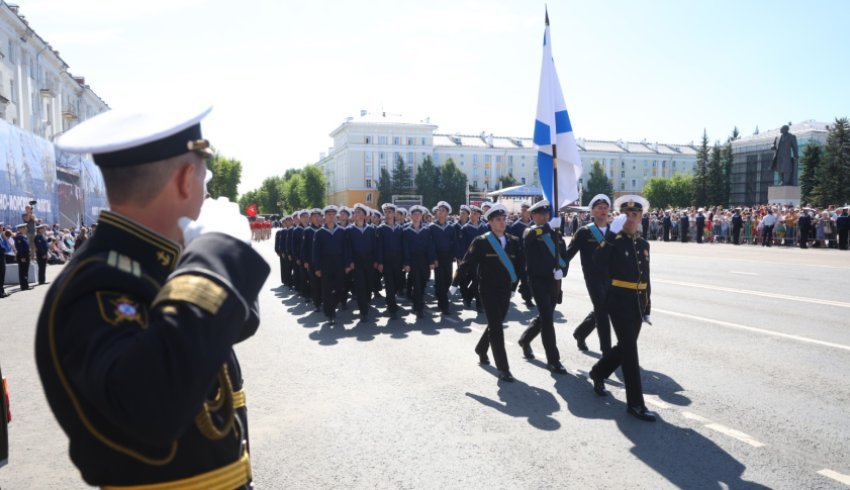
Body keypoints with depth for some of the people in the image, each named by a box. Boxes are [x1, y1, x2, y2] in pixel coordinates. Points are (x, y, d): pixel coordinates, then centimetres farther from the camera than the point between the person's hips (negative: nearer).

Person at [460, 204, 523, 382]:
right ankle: (502, 368, -1)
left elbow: (519, 265, 14)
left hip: (506, 290, 5)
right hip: (488, 290, -5)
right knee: (496, 327, -7)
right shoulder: (481, 242, -9)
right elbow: (467, 265, -7)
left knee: (495, 324, 18)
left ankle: (481, 350, 44)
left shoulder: (514, 241, 5)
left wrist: (514, 285, 11)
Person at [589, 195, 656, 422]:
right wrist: (612, 233, -28)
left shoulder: (643, 244, 12)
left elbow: (646, 277, 16)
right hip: (619, 300, -7)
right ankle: (635, 403, 0)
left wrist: (647, 306, 15)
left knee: (626, 346, 15)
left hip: (638, 302, 7)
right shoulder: (613, 240, -6)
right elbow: (599, 260, -27)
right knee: (630, 349, -7)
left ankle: (598, 373, 40)